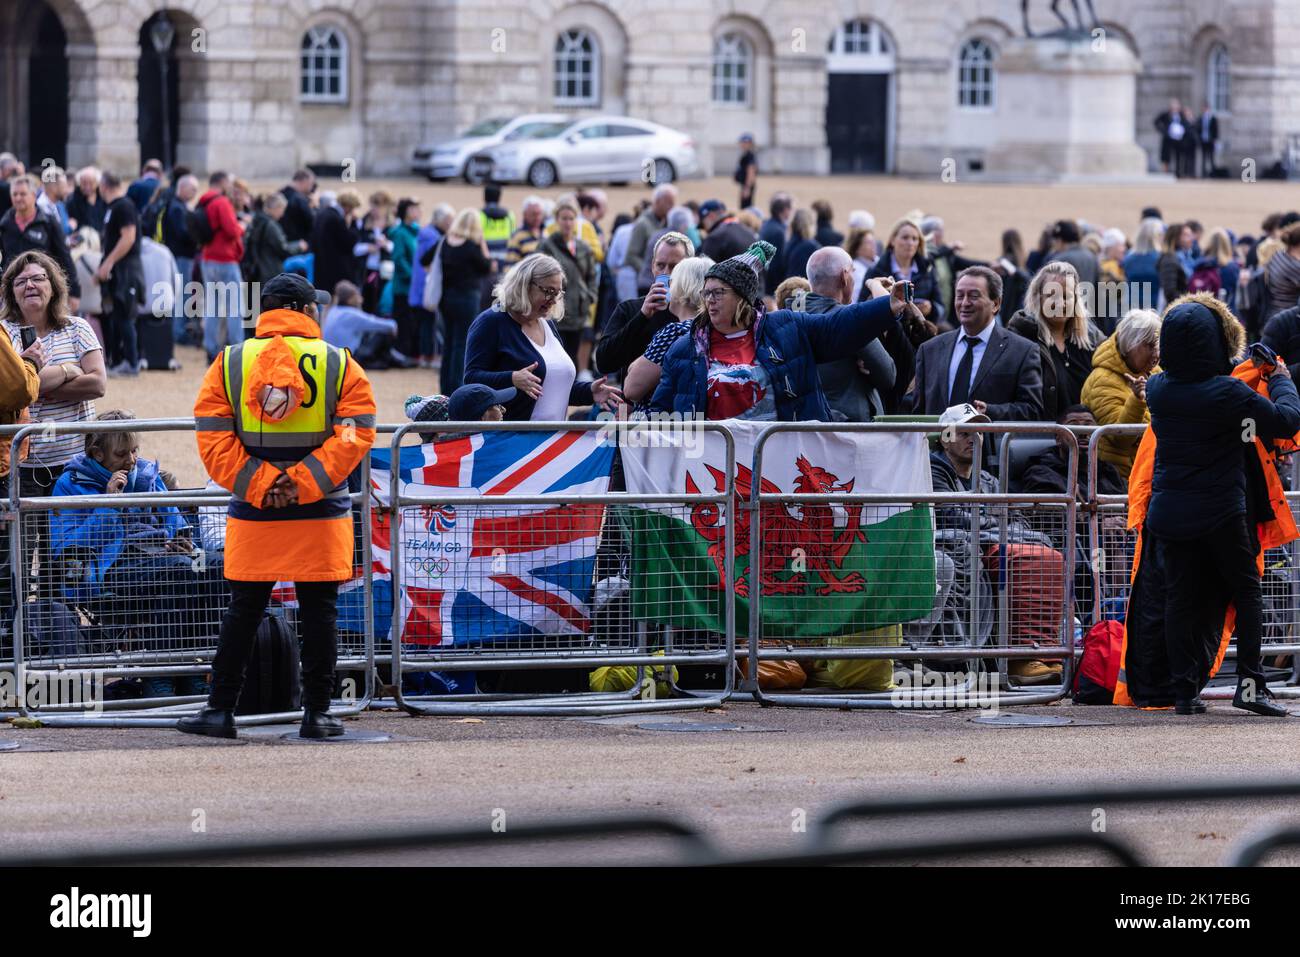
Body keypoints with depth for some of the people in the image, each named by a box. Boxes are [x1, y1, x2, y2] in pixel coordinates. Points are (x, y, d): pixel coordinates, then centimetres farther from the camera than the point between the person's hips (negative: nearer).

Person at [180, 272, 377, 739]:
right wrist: (303, 482, -14)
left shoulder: (228, 364, 2)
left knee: (243, 609, 9)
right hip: (321, 517, -1)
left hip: (252, 513, 1)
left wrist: (258, 484, -8)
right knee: (319, 609, 6)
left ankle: (220, 709, 10)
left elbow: (213, 438, -4)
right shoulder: (340, 365, -1)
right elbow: (355, 434, -10)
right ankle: (317, 713, 7)